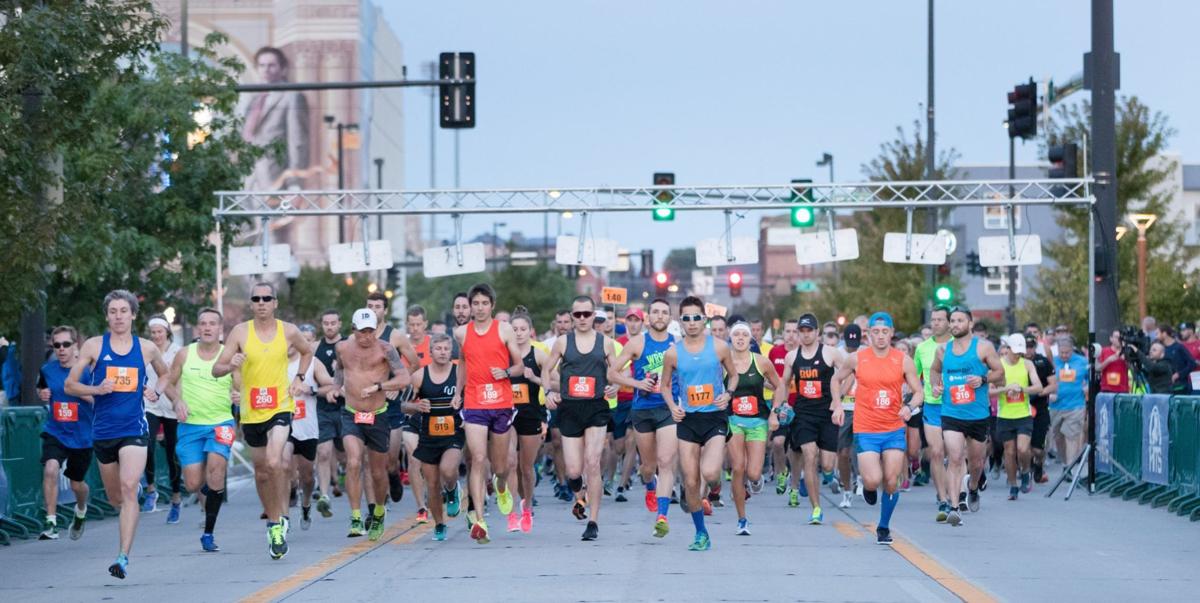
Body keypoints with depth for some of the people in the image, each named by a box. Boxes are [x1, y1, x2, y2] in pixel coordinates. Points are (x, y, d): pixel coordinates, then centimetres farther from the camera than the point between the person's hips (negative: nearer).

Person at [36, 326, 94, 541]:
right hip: (54, 433, 1)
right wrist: (42, 394, -2)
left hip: (82, 436, -1)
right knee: (50, 469, -26)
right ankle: (51, 524, -20)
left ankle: (81, 511, 50)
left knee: (77, 484, 14)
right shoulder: (48, 369, 0)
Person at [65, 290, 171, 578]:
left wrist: (156, 392, 3)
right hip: (103, 431, 2)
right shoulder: (94, 346, 1)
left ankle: (123, 557, -24)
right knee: (115, 497, 13)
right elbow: (69, 385, 3)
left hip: (134, 429, -2)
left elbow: (166, 376, 24)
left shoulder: (147, 348, 5)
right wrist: (96, 389, -15)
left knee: (128, 488, -20)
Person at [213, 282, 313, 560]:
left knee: (274, 463, -23)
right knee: (261, 472, 13)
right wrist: (231, 365, -26)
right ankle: (273, 522, 32)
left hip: (280, 408, -2)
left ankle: (280, 520, -11)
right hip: (251, 412, 2)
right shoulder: (240, 332, -3)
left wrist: (299, 378, 7)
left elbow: (307, 352, 22)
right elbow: (216, 370, -5)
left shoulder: (289, 331, 0)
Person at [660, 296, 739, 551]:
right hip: (687, 419, 2)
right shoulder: (673, 353, 1)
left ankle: (710, 487, 15)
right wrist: (672, 406, -3)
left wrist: (728, 394, -7)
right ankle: (701, 533, 19)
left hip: (715, 418, -2)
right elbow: (665, 385, 14)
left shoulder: (719, 347, -2)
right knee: (691, 481, 2)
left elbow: (734, 374, 12)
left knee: (710, 473, -23)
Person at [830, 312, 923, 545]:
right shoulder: (856, 359, -1)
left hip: (894, 430, 1)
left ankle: (883, 528, 20)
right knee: (873, 480, -16)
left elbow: (919, 392, 4)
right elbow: (836, 380, 15)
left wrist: (910, 407, -16)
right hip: (865, 431, -1)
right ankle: (867, 487, 22)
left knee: (891, 483, 0)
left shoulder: (903, 360, 0)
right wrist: (837, 406, 5)